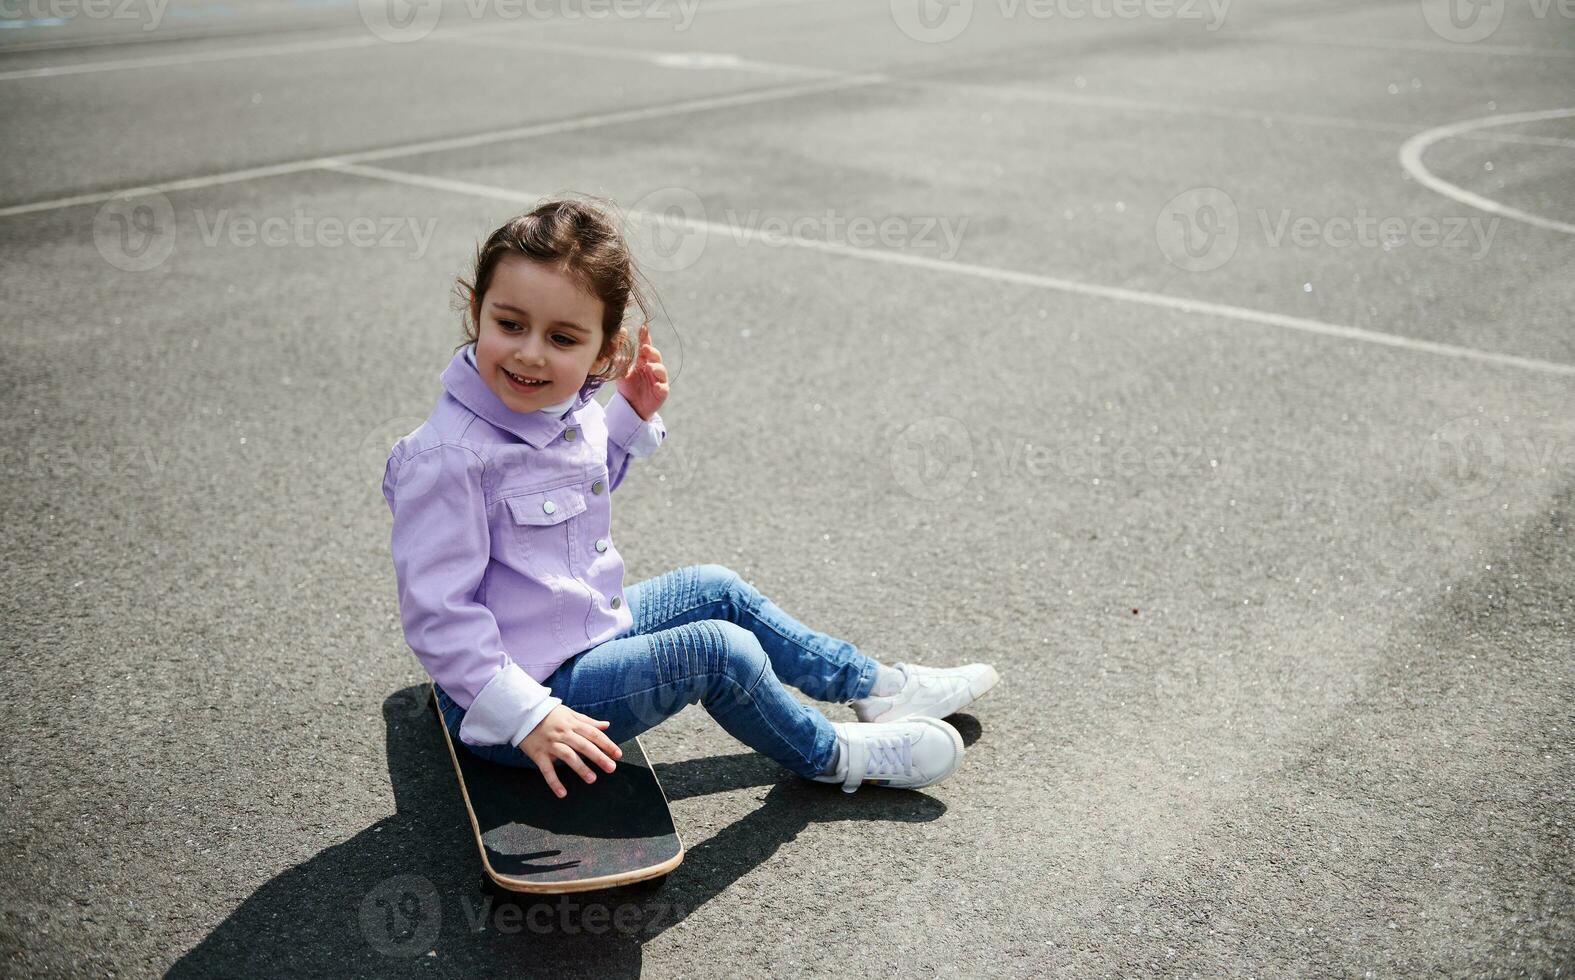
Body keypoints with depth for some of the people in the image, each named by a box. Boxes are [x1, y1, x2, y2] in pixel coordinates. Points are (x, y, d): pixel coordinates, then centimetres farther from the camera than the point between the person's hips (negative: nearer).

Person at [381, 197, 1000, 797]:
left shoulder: (564, 410, -3)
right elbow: (438, 613, -28)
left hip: (588, 631, 9)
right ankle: (832, 758, 14)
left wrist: (631, 416, 4)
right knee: (719, 649, -14)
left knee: (716, 588, 17)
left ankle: (873, 684, 36)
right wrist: (527, 715, -30)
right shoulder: (449, 458, -30)